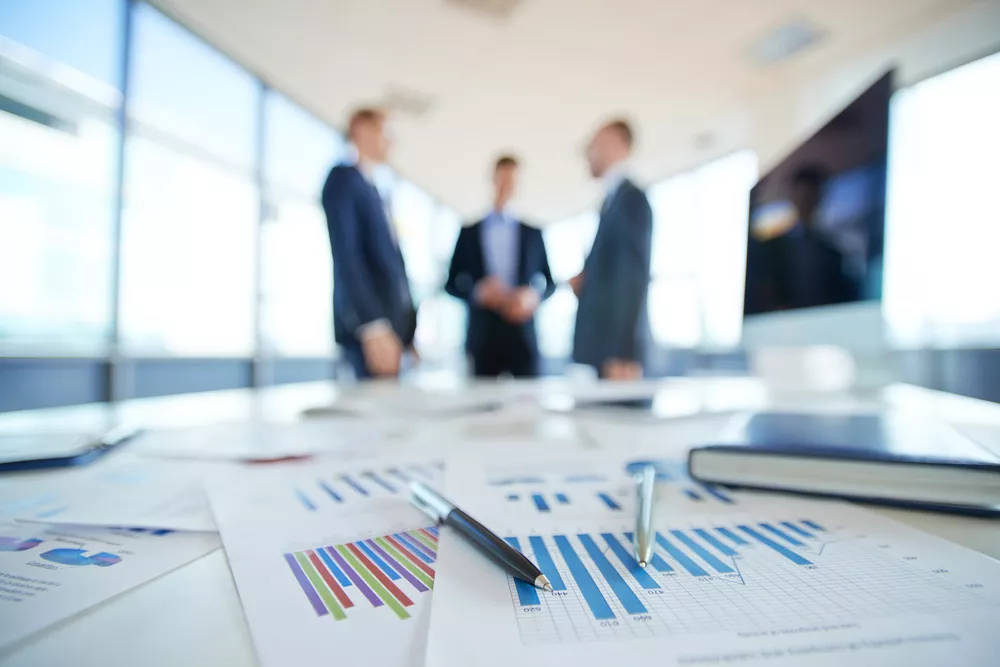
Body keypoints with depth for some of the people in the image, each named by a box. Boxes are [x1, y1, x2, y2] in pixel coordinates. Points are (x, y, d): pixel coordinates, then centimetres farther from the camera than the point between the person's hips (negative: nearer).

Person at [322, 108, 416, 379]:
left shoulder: (370, 189, 24)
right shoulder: (343, 178, -3)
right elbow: (345, 257, -16)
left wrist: (406, 329, 16)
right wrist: (373, 327, -24)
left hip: (389, 323, 8)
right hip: (369, 327, -8)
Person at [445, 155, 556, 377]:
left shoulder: (533, 233, 10)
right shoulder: (469, 232, 7)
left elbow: (550, 281, 13)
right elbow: (452, 283, 7)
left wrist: (534, 296, -9)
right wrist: (477, 292, -13)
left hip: (523, 336, 1)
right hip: (483, 336, -1)